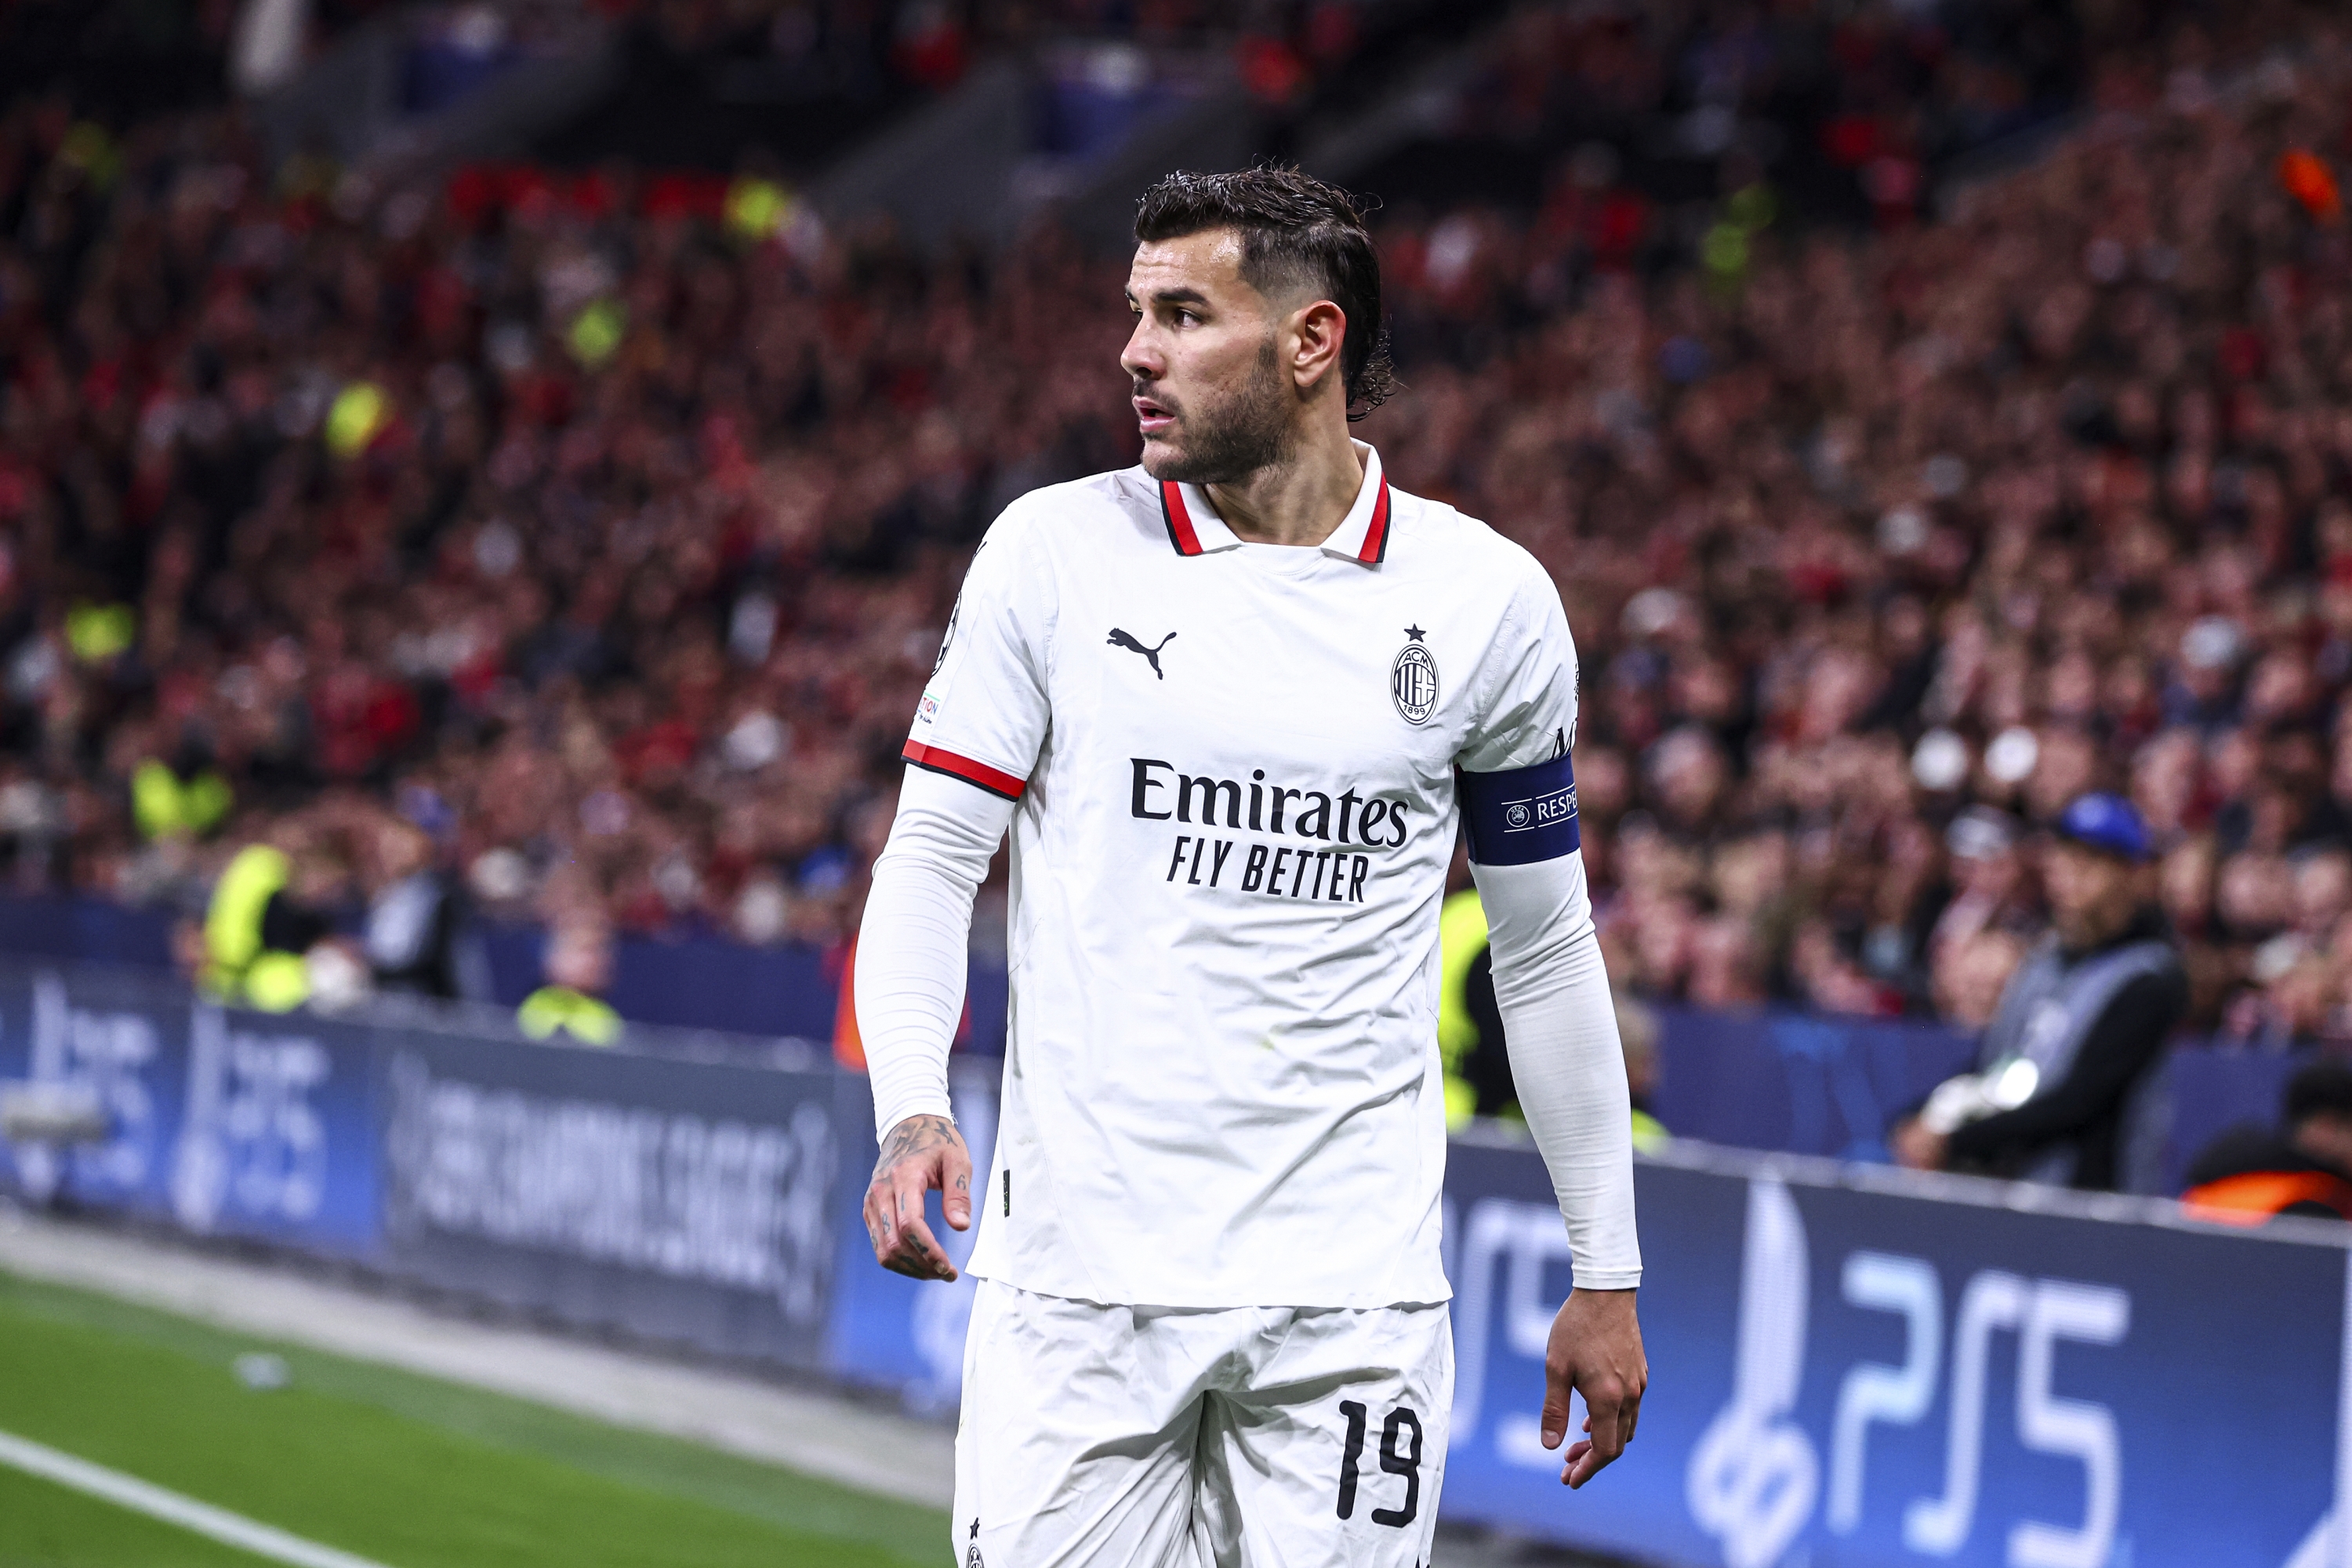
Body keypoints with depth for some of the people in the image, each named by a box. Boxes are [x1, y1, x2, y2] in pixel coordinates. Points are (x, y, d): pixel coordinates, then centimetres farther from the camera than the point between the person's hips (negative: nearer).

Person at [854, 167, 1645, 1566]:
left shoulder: (1490, 599, 4)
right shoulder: (1055, 550, 2)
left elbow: (1547, 950, 12)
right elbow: (933, 859, 2)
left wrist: (1608, 1276, 13)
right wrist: (912, 1109, -16)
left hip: (1354, 1293, 1)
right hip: (1080, 1277, 0)